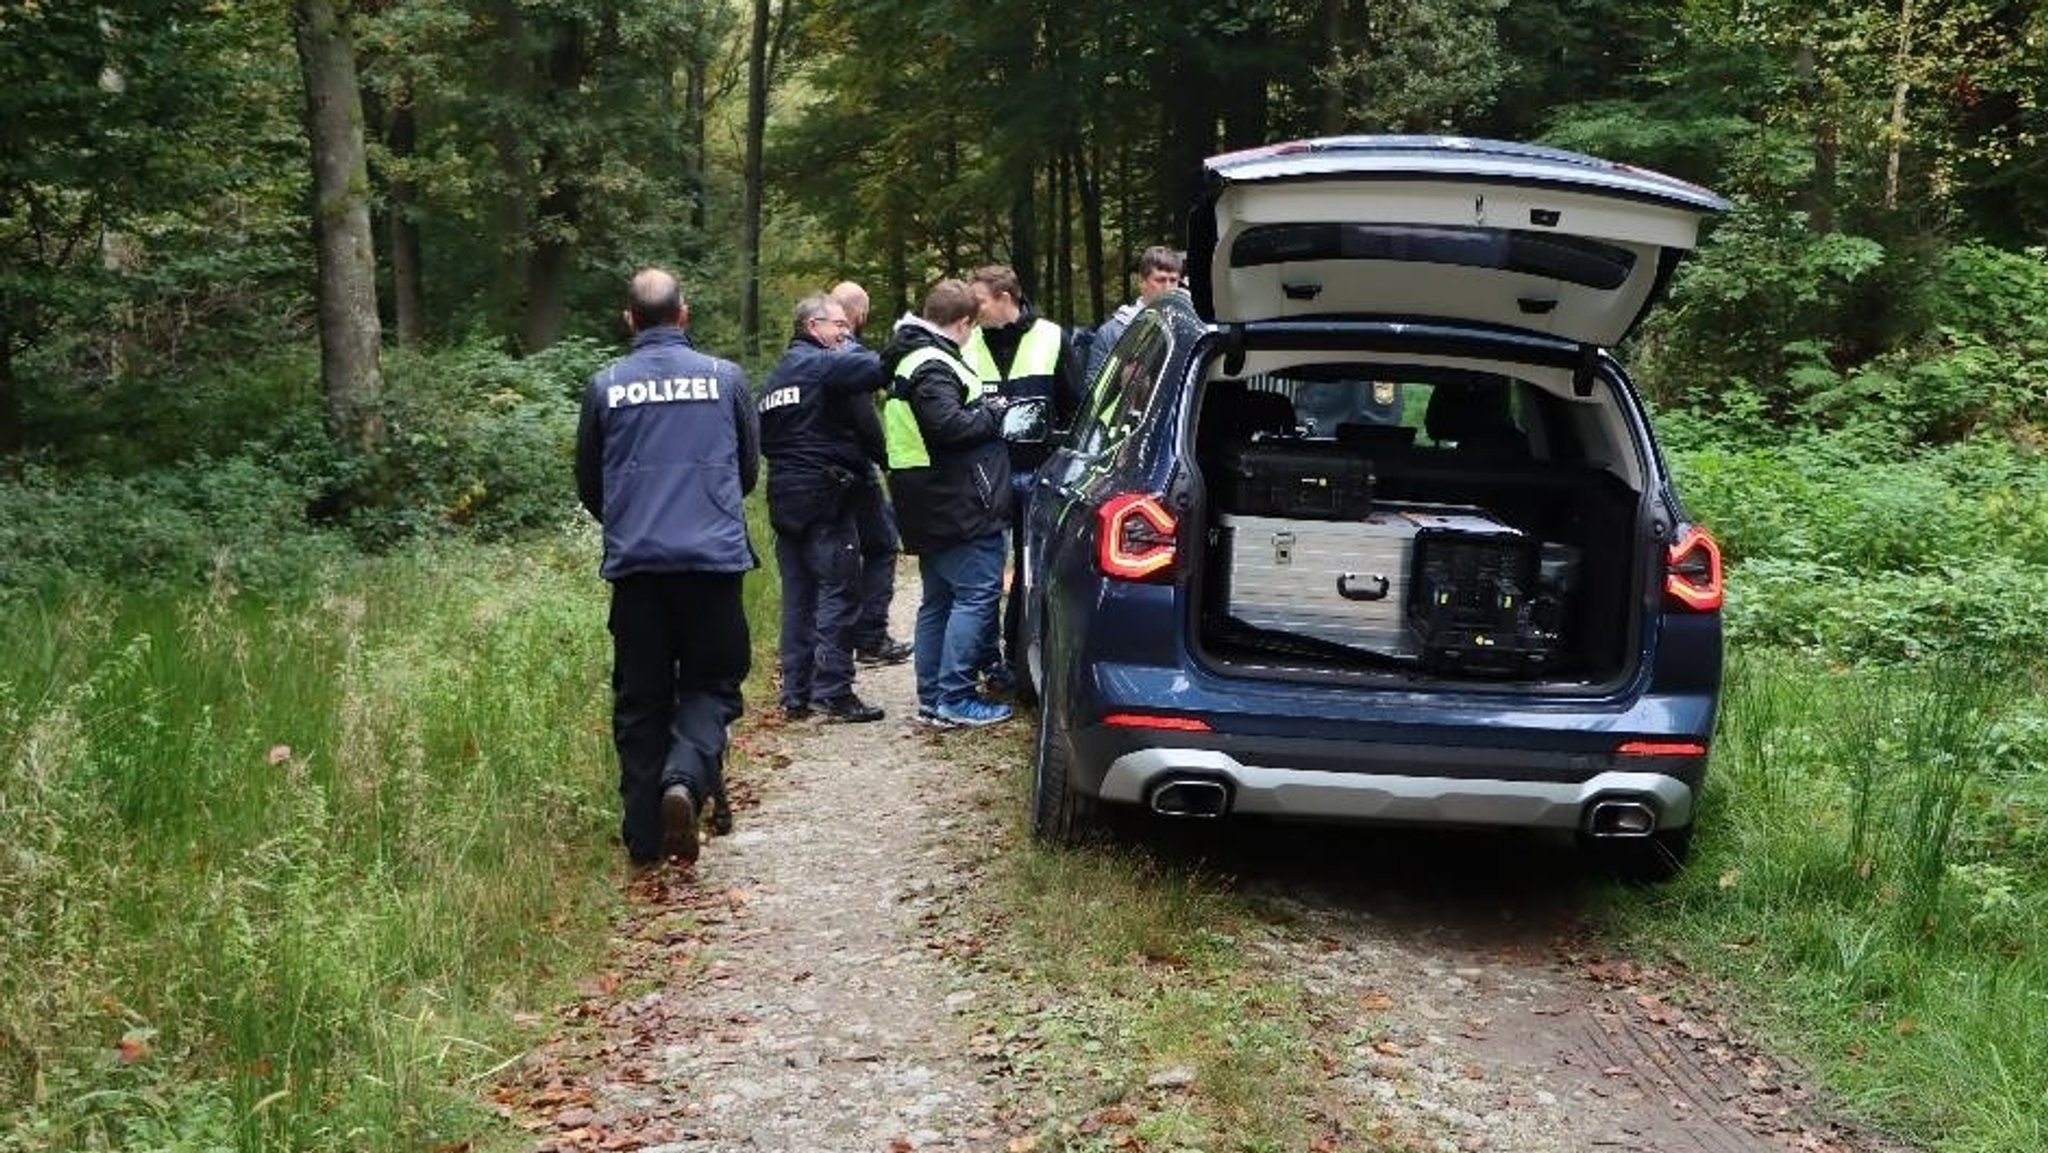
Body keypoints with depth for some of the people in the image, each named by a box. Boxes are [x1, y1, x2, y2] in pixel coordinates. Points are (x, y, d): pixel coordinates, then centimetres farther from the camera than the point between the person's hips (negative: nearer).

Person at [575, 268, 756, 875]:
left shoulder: (606, 386, 1)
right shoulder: (724, 377, 1)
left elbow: (588, 485, 11)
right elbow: (749, 467, 13)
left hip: (635, 563, 1)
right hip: (714, 556, -1)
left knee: (640, 699, 9)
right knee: (712, 682, 11)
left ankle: (644, 841, 9)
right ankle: (686, 777, -18)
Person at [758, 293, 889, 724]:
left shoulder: (775, 377, 20)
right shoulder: (823, 364, -9)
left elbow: (765, 440, 22)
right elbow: (877, 369, -26)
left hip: (784, 501, 9)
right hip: (825, 498, -9)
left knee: (798, 598, 11)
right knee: (838, 593, -6)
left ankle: (795, 694, 13)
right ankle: (832, 692, -8)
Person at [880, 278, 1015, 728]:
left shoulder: (909, 358, 16)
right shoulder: (933, 366, -17)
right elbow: (948, 424, -27)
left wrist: (984, 408, 16)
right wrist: (992, 413, -12)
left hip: (930, 506, 11)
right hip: (960, 506, -11)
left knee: (937, 599, 15)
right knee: (977, 595, -8)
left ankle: (931, 697, 19)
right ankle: (954, 698, -9)